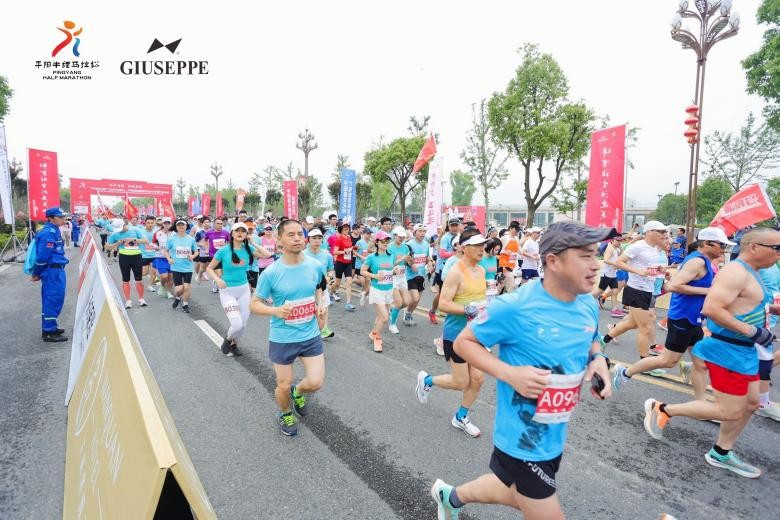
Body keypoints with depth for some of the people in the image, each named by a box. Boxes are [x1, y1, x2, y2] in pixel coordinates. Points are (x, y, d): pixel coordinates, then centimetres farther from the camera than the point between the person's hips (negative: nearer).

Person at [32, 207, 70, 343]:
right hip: (52, 271, -10)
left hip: (56, 270, 10)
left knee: (51, 300, 17)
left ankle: (49, 328, 27)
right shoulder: (48, 233, -18)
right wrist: (36, 274, -10)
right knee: (53, 300, -5)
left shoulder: (54, 230, 13)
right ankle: (49, 333, 2)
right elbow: (42, 255, -20)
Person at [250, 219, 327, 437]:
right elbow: (254, 304, -8)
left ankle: (298, 392, 38)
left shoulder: (316, 266, -8)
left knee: (315, 382, 0)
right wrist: (276, 311, -27)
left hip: (311, 335, 3)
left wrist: (319, 304, -4)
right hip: (282, 338, -2)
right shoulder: (271, 272, -18)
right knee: (284, 386, 12)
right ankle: (286, 414, 46)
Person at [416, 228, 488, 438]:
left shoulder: (481, 270, 7)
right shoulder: (456, 272, -18)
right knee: (461, 382, 2)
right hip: (456, 334, -8)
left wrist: (486, 307, 3)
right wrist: (470, 310, -28)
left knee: (477, 379, 9)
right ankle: (426, 379, 29)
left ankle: (461, 417, 32)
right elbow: (443, 304, -21)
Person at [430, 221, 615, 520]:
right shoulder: (515, 307, -25)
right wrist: (509, 373, -28)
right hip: (522, 438, -7)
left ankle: (450, 495, 53)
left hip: (555, 435, 8)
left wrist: (598, 359, -6)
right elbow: (463, 342, -16)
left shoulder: (589, 305, -4)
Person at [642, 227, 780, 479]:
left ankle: (721, 454, 29)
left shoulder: (749, 273, 13)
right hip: (727, 350, -10)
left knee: (750, 403, 17)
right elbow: (710, 308, -31)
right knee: (730, 412, -5)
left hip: (744, 350, 10)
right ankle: (662, 409, 6)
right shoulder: (736, 272, -20)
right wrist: (752, 331, -25)